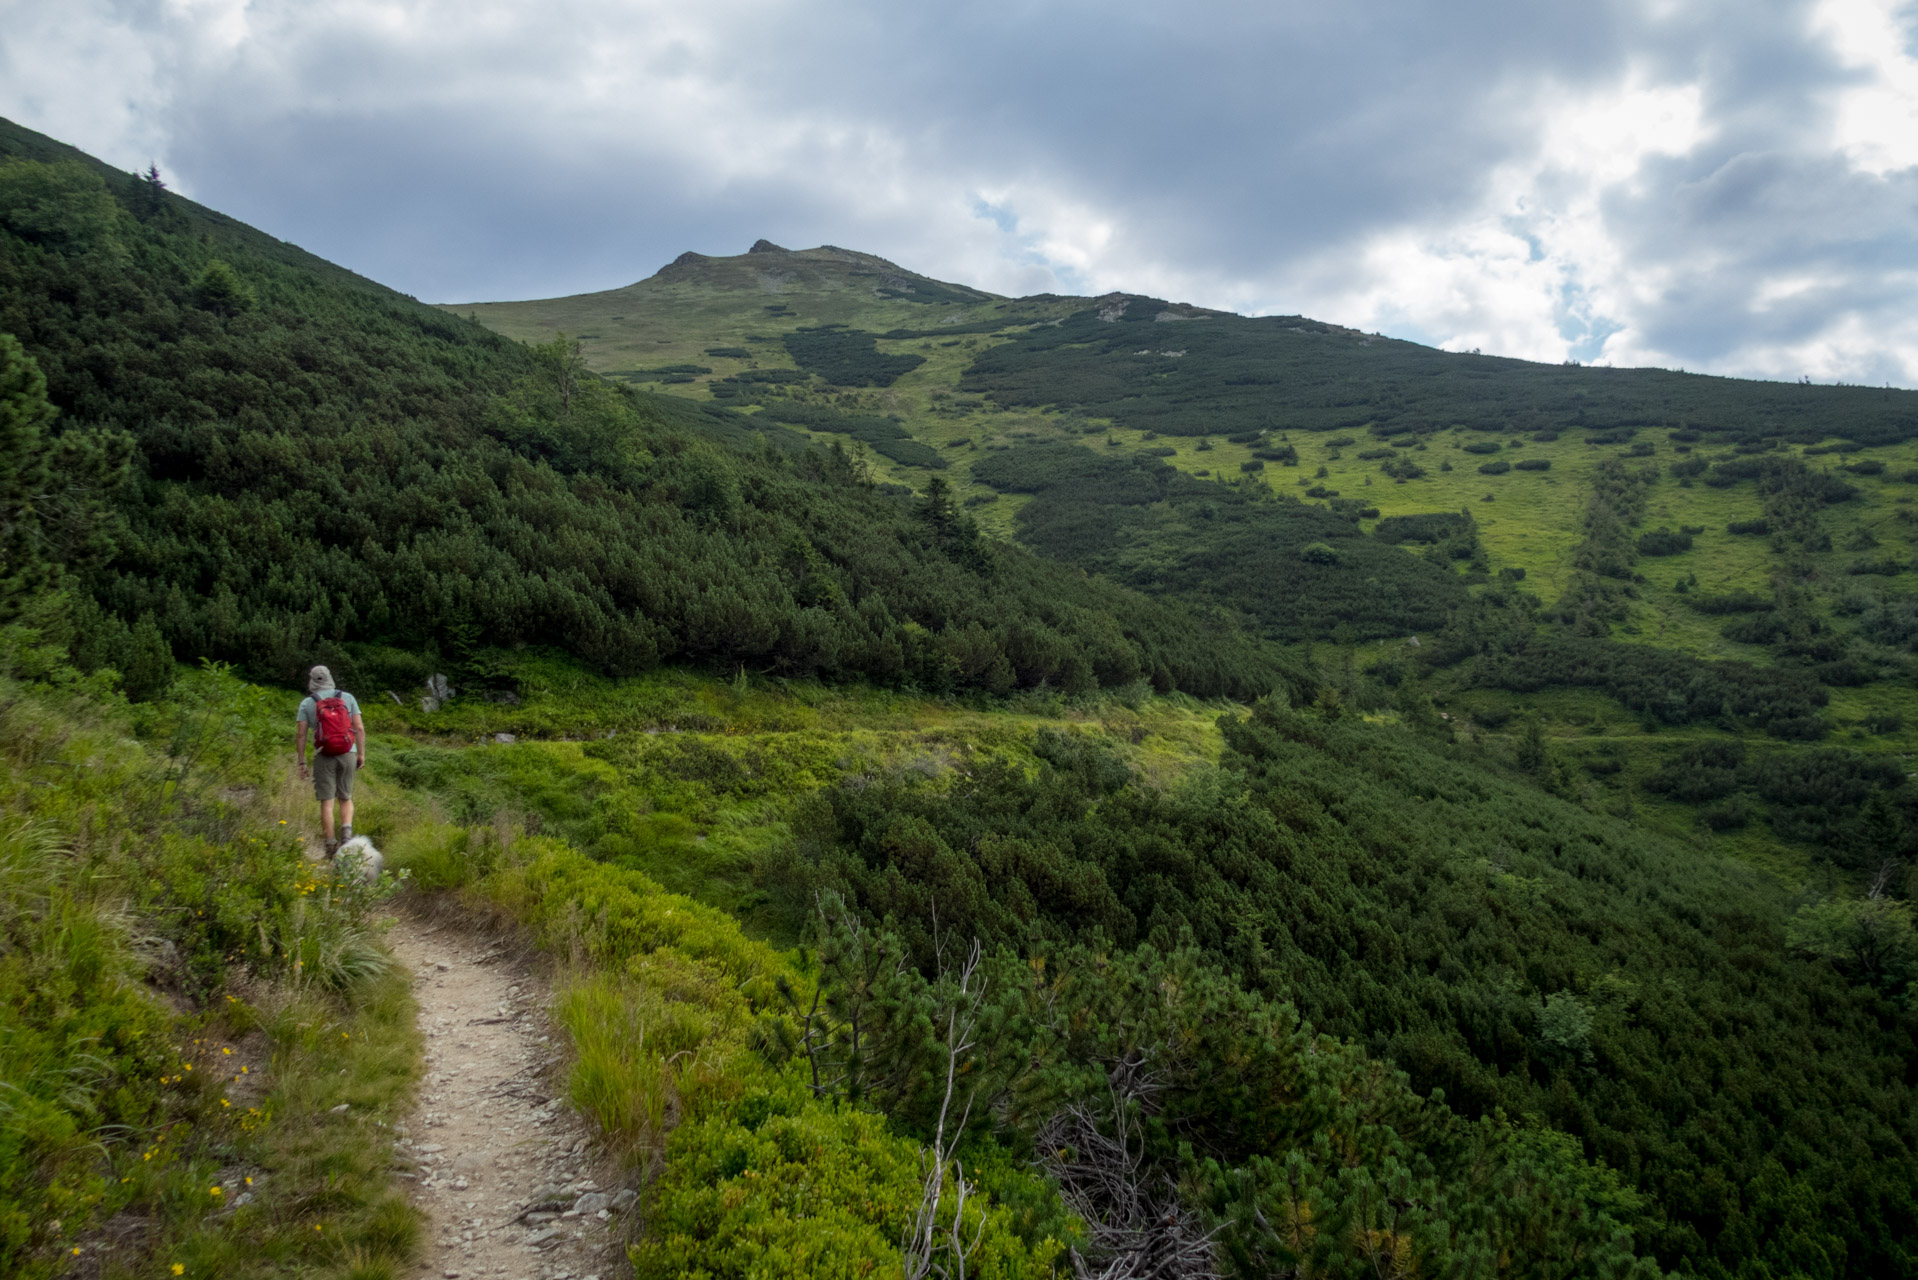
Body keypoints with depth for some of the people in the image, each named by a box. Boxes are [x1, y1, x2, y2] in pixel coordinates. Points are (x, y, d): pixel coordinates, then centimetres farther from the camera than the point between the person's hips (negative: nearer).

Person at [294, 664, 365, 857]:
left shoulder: (307, 704, 2)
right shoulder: (347, 698, 4)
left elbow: (300, 734, -1)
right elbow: (360, 728, 0)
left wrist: (301, 762, 4)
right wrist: (361, 754, 6)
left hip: (323, 756, -1)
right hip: (348, 754, 1)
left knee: (327, 802, 3)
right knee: (345, 798, 14)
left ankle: (331, 844, 2)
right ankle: (346, 829, -11)